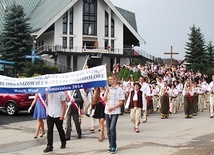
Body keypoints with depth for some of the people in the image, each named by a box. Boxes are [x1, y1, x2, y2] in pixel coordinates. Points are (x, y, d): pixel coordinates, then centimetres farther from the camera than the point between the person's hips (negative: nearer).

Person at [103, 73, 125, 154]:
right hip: (107, 112, 5)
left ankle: (113, 147, -6)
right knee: (108, 130, 8)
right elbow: (104, 100, 9)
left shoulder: (119, 90, -3)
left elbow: (121, 102, -7)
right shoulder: (108, 89, 11)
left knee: (112, 128, -14)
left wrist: (113, 108, -14)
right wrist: (107, 93, -6)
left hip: (115, 112, -5)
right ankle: (110, 145, 20)